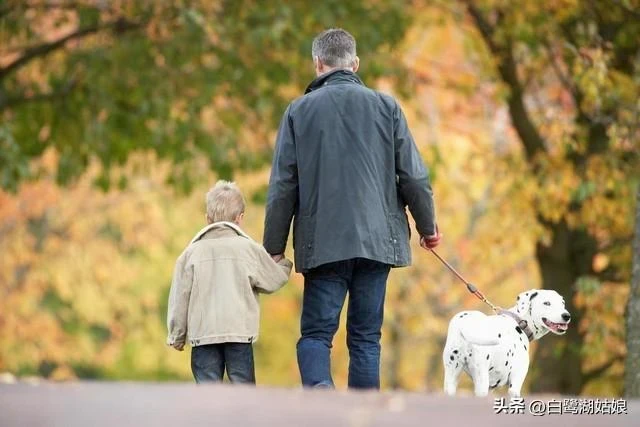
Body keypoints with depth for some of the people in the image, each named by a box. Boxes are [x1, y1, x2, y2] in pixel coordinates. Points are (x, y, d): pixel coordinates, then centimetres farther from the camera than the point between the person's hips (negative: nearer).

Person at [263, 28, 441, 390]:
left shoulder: (300, 111, 2)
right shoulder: (386, 106, 5)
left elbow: (283, 186, 2)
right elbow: (414, 176, 5)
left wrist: (274, 247, 8)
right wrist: (428, 226, 19)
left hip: (323, 244, -1)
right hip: (377, 239, 1)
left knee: (316, 333, 1)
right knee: (366, 337, 8)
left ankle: (320, 390, -27)